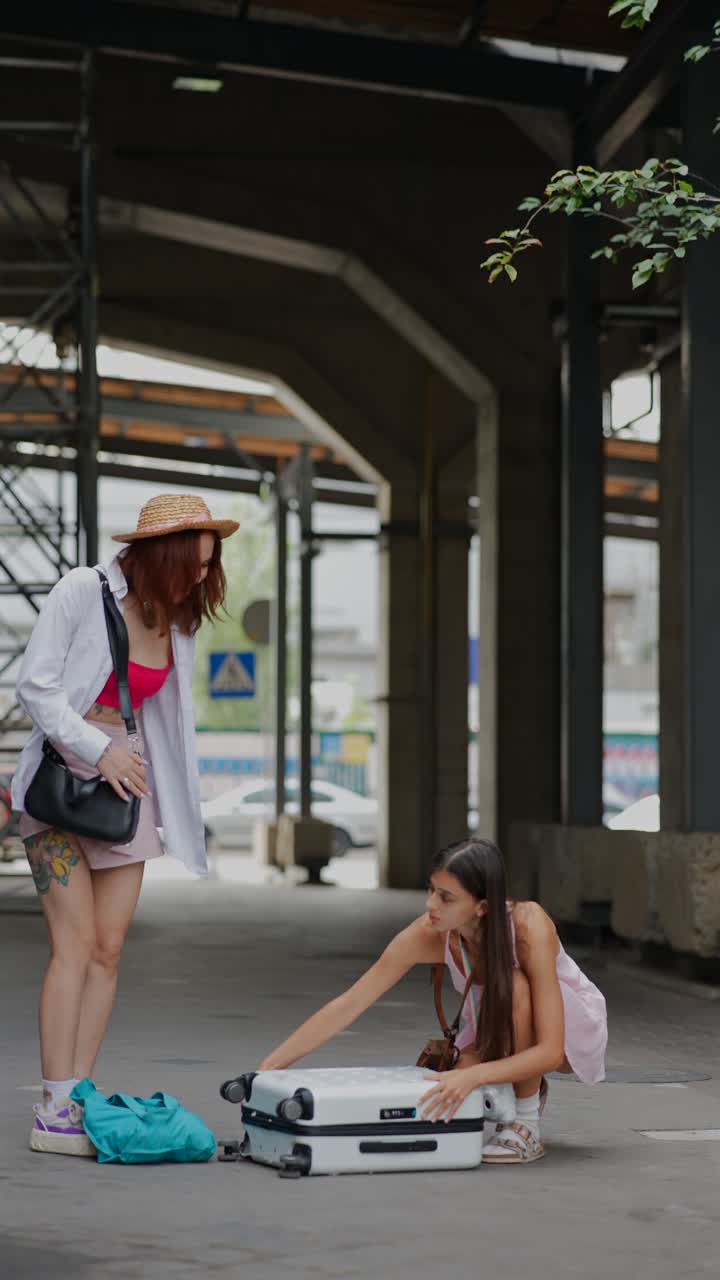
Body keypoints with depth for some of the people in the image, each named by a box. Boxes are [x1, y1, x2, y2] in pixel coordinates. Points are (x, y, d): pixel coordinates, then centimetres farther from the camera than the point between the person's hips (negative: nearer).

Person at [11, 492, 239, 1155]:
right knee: (76, 943, -12)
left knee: (109, 948, -1)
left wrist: (181, 813, 15)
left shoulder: (177, 623, 10)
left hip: (127, 780, 6)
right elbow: (36, 687, -12)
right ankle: (54, 1111, -11)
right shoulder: (83, 592, -9)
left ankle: (78, 1102, 3)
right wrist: (97, 750, -18)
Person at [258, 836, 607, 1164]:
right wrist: (270, 1066, -28)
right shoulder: (428, 935, -27)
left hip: (573, 1024, -4)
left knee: (514, 986, -36)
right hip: (503, 1026, 4)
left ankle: (526, 1128, -17)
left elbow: (550, 1051, -39)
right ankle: (527, 1087, 12)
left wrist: (472, 1075, -52)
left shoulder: (529, 927, -37)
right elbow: (347, 1007, -23)